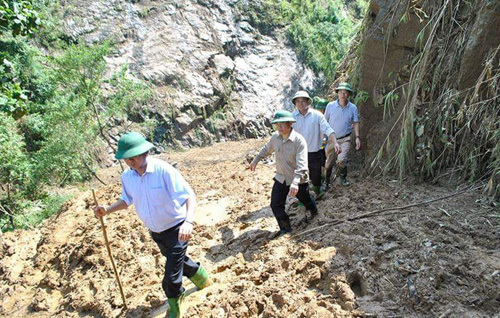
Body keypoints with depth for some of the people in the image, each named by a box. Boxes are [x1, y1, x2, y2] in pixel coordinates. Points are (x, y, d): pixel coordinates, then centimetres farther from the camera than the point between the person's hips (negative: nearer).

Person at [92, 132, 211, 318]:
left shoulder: (163, 170, -28)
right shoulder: (127, 176, -8)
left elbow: (190, 196, -32)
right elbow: (127, 200, 11)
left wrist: (189, 221, -48)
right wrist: (107, 210, -6)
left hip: (176, 229, -6)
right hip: (155, 232, 7)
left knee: (171, 276, 0)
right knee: (177, 261, 28)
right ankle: (202, 278, 58)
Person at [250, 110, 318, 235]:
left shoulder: (299, 140, -27)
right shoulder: (275, 136, -8)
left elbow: (301, 164, -35)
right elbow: (266, 149, 14)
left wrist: (295, 182, -46)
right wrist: (255, 160, 23)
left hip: (299, 181, -4)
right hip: (281, 178, 4)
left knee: (306, 201, 20)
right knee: (276, 205, -1)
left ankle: (314, 214, 55)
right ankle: (285, 228, 21)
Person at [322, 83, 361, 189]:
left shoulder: (353, 108, -3)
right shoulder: (330, 106, -6)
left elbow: (355, 123, 5)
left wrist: (357, 137, -2)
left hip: (345, 139, -1)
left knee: (341, 159, -18)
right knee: (329, 162, 7)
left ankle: (343, 178, 11)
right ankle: (326, 182, 26)